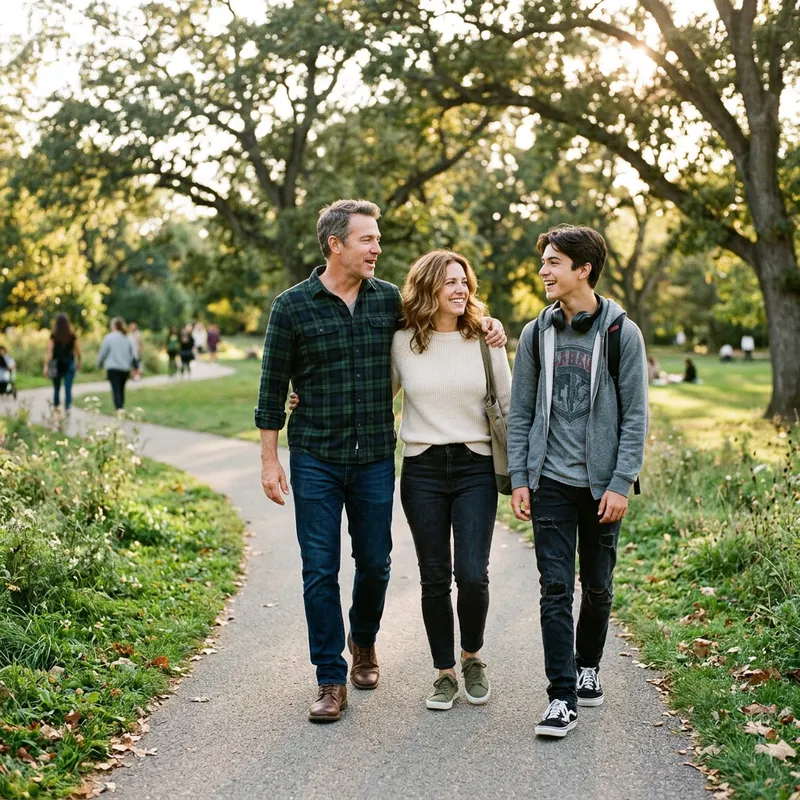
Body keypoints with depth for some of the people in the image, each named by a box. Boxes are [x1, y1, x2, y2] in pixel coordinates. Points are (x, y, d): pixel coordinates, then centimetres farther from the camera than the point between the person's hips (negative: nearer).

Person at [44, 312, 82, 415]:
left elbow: (49, 352, -12)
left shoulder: (53, 335, -8)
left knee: (56, 387, 18)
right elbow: (78, 351, -1)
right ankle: (67, 408, -14)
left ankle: (56, 406, 30)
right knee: (68, 388, -3)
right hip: (69, 363, 0)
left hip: (56, 364, 0)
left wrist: (46, 366, -11)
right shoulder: (72, 335, -5)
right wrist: (78, 362, 16)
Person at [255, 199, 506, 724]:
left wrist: (484, 328, 1)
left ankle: (363, 643, 40)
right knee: (320, 570, 0)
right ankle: (331, 681, 11)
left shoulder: (390, 299, 3)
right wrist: (269, 459, -3)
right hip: (315, 459, -2)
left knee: (375, 562, 12)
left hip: (376, 459, 3)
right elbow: (273, 387, 0)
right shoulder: (293, 306, -4)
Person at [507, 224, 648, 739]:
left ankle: (588, 667, 35)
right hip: (551, 482, 1)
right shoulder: (537, 334, 6)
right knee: (556, 588, -4)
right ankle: (563, 699, -1)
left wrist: (622, 483, -11)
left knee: (598, 585, 12)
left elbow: (635, 415, -4)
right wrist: (519, 478, 1)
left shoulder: (620, 333, -3)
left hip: (601, 483, -1)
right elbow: (520, 412, 8)